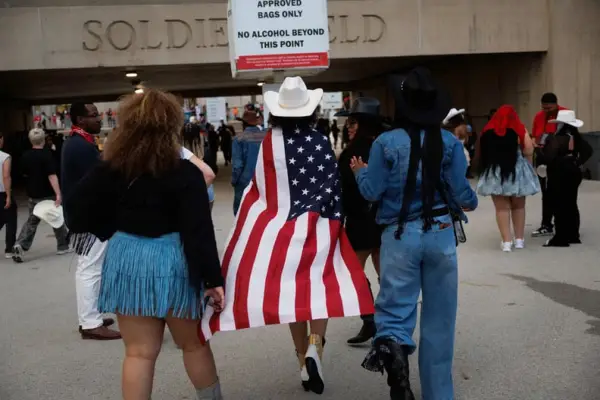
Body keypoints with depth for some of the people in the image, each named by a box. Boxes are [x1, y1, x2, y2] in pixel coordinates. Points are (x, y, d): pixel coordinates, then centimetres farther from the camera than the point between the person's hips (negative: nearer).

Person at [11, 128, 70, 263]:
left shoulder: (25, 156, 2)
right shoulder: (46, 155, -16)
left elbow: (25, 174, 16)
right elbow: (52, 175, -24)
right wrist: (58, 194, -28)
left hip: (33, 194, 5)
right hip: (48, 194, -5)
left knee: (32, 221, 11)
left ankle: (20, 245, -8)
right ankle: (63, 246, 21)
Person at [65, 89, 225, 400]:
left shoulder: (110, 170, -2)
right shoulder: (185, 174, -14)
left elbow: (78, 211, 5)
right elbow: (199, 232, -18)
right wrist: (212, 279, -15)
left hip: (126, 260, 3)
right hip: (172, 263, -3)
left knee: (139, 352, 10)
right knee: (194, 343, 17)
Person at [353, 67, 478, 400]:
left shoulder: (386, 143, -6)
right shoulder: (449, 142, -1)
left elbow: (371, 192, -1)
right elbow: (462, 194, 0)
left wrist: (360, 172, 20)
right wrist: (472, 202, 23)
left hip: (400, 236, -1)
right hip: (441, 235, 2)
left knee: (395, 311, 7)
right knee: (439, 322, 12)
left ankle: (391, 347, -27)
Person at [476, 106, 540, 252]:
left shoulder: (488, 131, 1)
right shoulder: (520, 130, -5)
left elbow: (483, 152, 6)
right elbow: (529, 151, -11)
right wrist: (525, 166, 5)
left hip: (494, 173, 0)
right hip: (517, 172, 0)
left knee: (502, 208, 3)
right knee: (518, 206, 15)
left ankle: (506, 241, -2)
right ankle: (519, 239, 19)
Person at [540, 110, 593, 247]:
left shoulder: (557, 139, -18)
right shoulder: (576, 137, 7)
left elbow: (549, 157, -25)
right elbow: (588, 150, 14)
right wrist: (578, 163, 11)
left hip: (559, 175, -8)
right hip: (573, 173, 8)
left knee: (559, 206, -4)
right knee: (571, 205, 14)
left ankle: (561, 238, -4)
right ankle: (573, 236, 21)